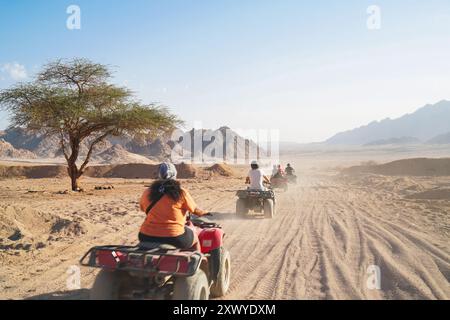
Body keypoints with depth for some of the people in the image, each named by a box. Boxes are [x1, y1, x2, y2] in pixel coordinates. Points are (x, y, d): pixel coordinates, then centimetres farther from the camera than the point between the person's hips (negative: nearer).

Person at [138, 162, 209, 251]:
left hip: (147, 238, 3)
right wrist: (203, 213, 27)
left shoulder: (147, 193, 0)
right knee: (195, 238, 26)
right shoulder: (181, 193, -8)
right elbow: (195, 210, 5)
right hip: (174, 238, -3)